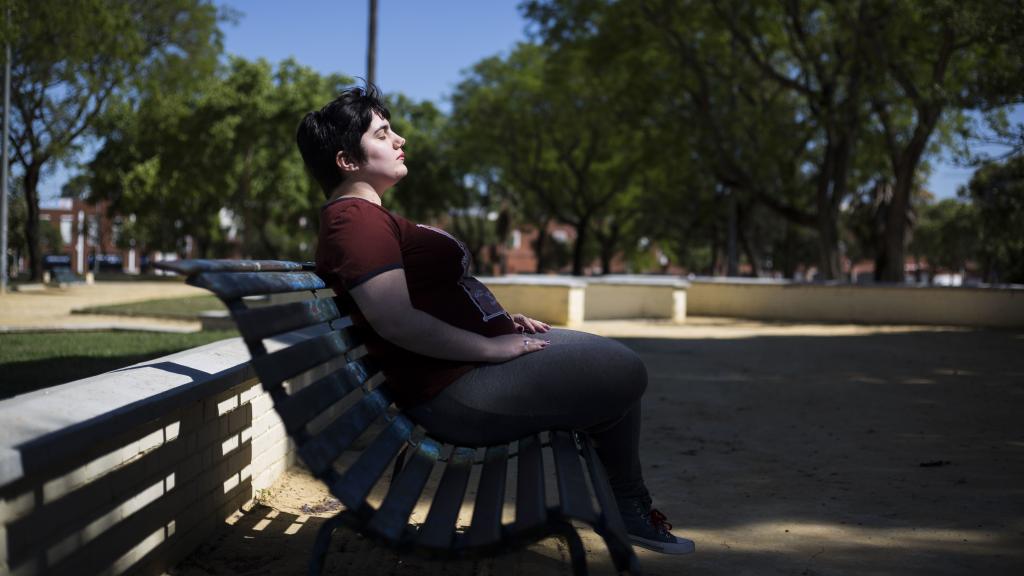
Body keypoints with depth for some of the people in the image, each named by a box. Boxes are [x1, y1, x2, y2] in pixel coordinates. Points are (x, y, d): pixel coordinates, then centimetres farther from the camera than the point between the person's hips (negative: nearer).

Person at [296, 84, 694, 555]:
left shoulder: (369, 217, 18)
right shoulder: (354, 218, -17)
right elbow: (398, 323, -27)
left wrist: (500, 322, 11)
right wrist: (493, 347, -21)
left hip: (476, 356, 12)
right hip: (457, 393, -12)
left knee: (614, 356, 18)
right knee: (623, 373, -8)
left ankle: (628, 506, 25)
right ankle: (628, 507, 16)